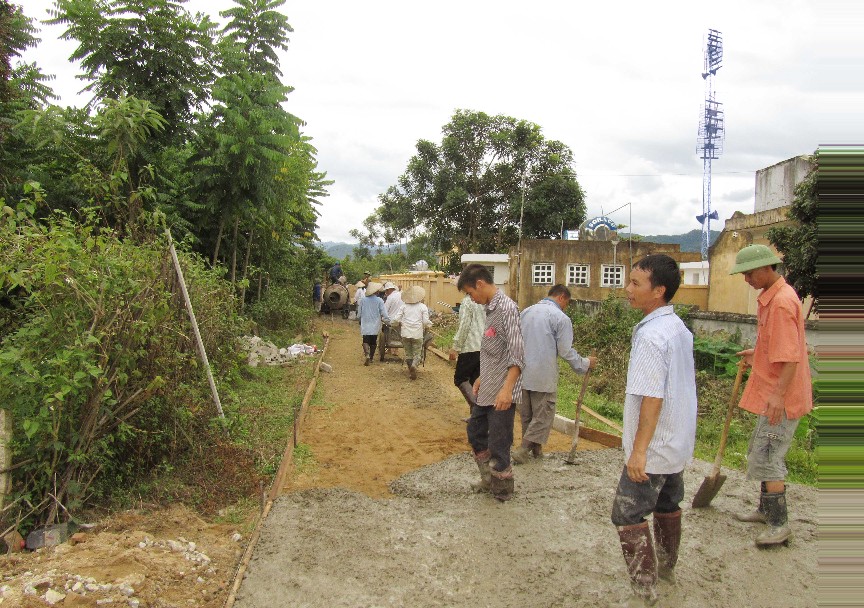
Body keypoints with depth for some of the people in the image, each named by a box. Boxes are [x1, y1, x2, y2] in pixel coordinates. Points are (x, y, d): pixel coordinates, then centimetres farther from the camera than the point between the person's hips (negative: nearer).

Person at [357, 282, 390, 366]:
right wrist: (389, 322, 1)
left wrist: (360, 319, 24)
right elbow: (384, 314, -10)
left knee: (366, 341, 1)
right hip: (375, 326, 0)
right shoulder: (379, 301, -9)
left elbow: (359, 314, 4)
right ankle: (371, 357, 20)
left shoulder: (363, 300, -3)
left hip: (365, 325, 0)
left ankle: (367, 353, -24)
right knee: (373, 342, 14)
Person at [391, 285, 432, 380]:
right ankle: (414, 365, -23)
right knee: (417, 353, 5)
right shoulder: (423, 307, -1)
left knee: (408, 353, 15)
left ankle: (410, 371, 16)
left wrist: (399, 323, 20)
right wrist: (427, 326, 14)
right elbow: (426, 322, -7)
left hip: (405, 333, 2)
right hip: (417, 334, -2)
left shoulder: (404, 306, 3)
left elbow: (396, 319, -1)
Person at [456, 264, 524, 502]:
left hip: (501, 394, -10)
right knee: (475, 432, 19)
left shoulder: (507, 308, -17)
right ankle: (489, 479, 36)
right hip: (487, 390, 10)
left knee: (498, 445, 1)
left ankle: (503, 491, 19)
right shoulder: (490, 309, 12)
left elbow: (517, 354, -23)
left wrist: (506, 389, -29)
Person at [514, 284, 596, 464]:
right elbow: (566, 351, -10)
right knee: (543, 416, 5)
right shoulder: (561, 318, -10)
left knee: (526, 415, 17)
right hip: (544, 375, -6)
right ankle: (523, 450, 0)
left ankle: (535, 448, 26)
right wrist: (585, 363, 5)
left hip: (522, 373, 6)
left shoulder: (526, 312, 10)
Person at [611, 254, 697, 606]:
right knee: (667, 506, 23)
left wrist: (638, 450, -20)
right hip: (678, 442, 9)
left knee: (628, 515, 1)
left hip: (653, 447, -9)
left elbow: (652, 397, -25)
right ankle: (666, 568, 40)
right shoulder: (680, 328, 5)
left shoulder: (650, 335, -24)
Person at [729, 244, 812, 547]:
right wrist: (756, 354, 14)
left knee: (766, 458, -4)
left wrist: (779, 395, -28)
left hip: (781, 397, -11)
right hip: (771, 392, 11)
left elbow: (792, 355, -26)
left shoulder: (782, 302, -21)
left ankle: (780, 524, 7)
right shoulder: (771, 297, 10)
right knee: (765, 454, 20)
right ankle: (766, 509, 33)